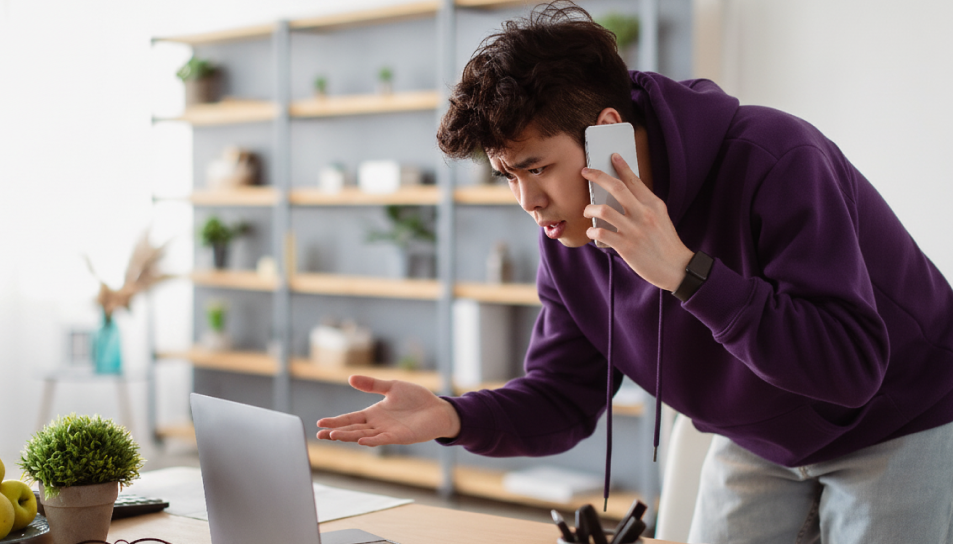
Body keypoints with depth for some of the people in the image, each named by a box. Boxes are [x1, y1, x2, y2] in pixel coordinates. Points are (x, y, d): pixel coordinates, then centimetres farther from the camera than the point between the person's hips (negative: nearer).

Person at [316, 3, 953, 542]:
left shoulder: (774, 162, -32)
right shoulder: (569, 236, -13)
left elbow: (851, 364, -36)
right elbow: (564, 400, -8)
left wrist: (685, 270, -43)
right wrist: (450, 417, -28)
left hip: (897, 427, -4)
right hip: (759, 442, 5)